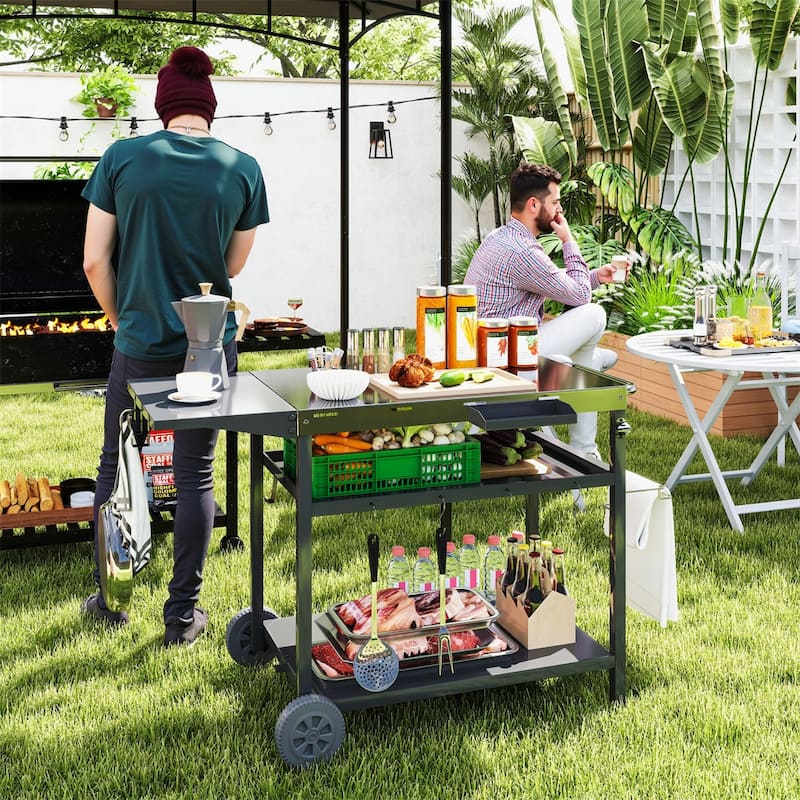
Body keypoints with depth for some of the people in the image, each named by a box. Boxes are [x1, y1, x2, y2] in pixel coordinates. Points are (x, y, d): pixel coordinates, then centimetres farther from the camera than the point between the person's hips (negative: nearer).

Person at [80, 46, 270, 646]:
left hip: (140, 343, 0)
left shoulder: (121, 158, -5)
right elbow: (233, 265, 7)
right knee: (195, 476, 9)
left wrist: (121, 318, 13)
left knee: (116, 468, 17)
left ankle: (108, 599, 27)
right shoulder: (243, 169, -3)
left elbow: (95, 261, -3)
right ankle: (183, 614, 15)